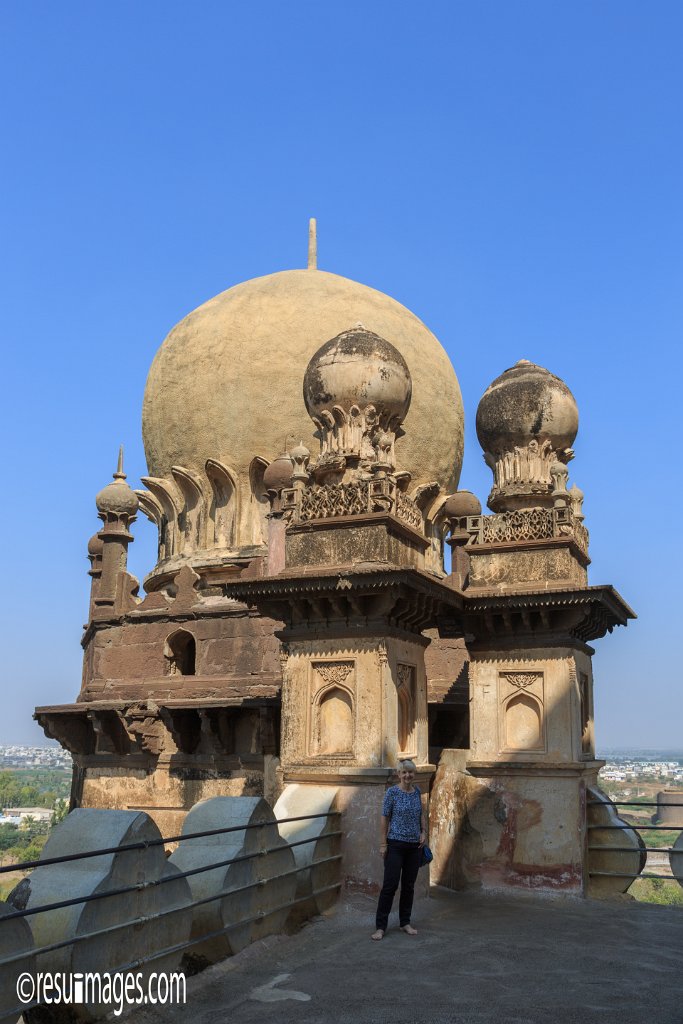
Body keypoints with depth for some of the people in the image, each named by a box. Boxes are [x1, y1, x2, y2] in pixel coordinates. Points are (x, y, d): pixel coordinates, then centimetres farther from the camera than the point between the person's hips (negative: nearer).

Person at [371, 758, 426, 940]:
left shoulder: (417, 792, 5)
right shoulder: (392, 792, -9)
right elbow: (385, 817, -8)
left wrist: (424, 832, 3)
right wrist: (383, 843, -10)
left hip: (414, 845, 5)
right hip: (396, 845, -5)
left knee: (409, 885, 11)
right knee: (390, 885, -5)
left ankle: (405, 923, 23)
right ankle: (380, 927, 2)